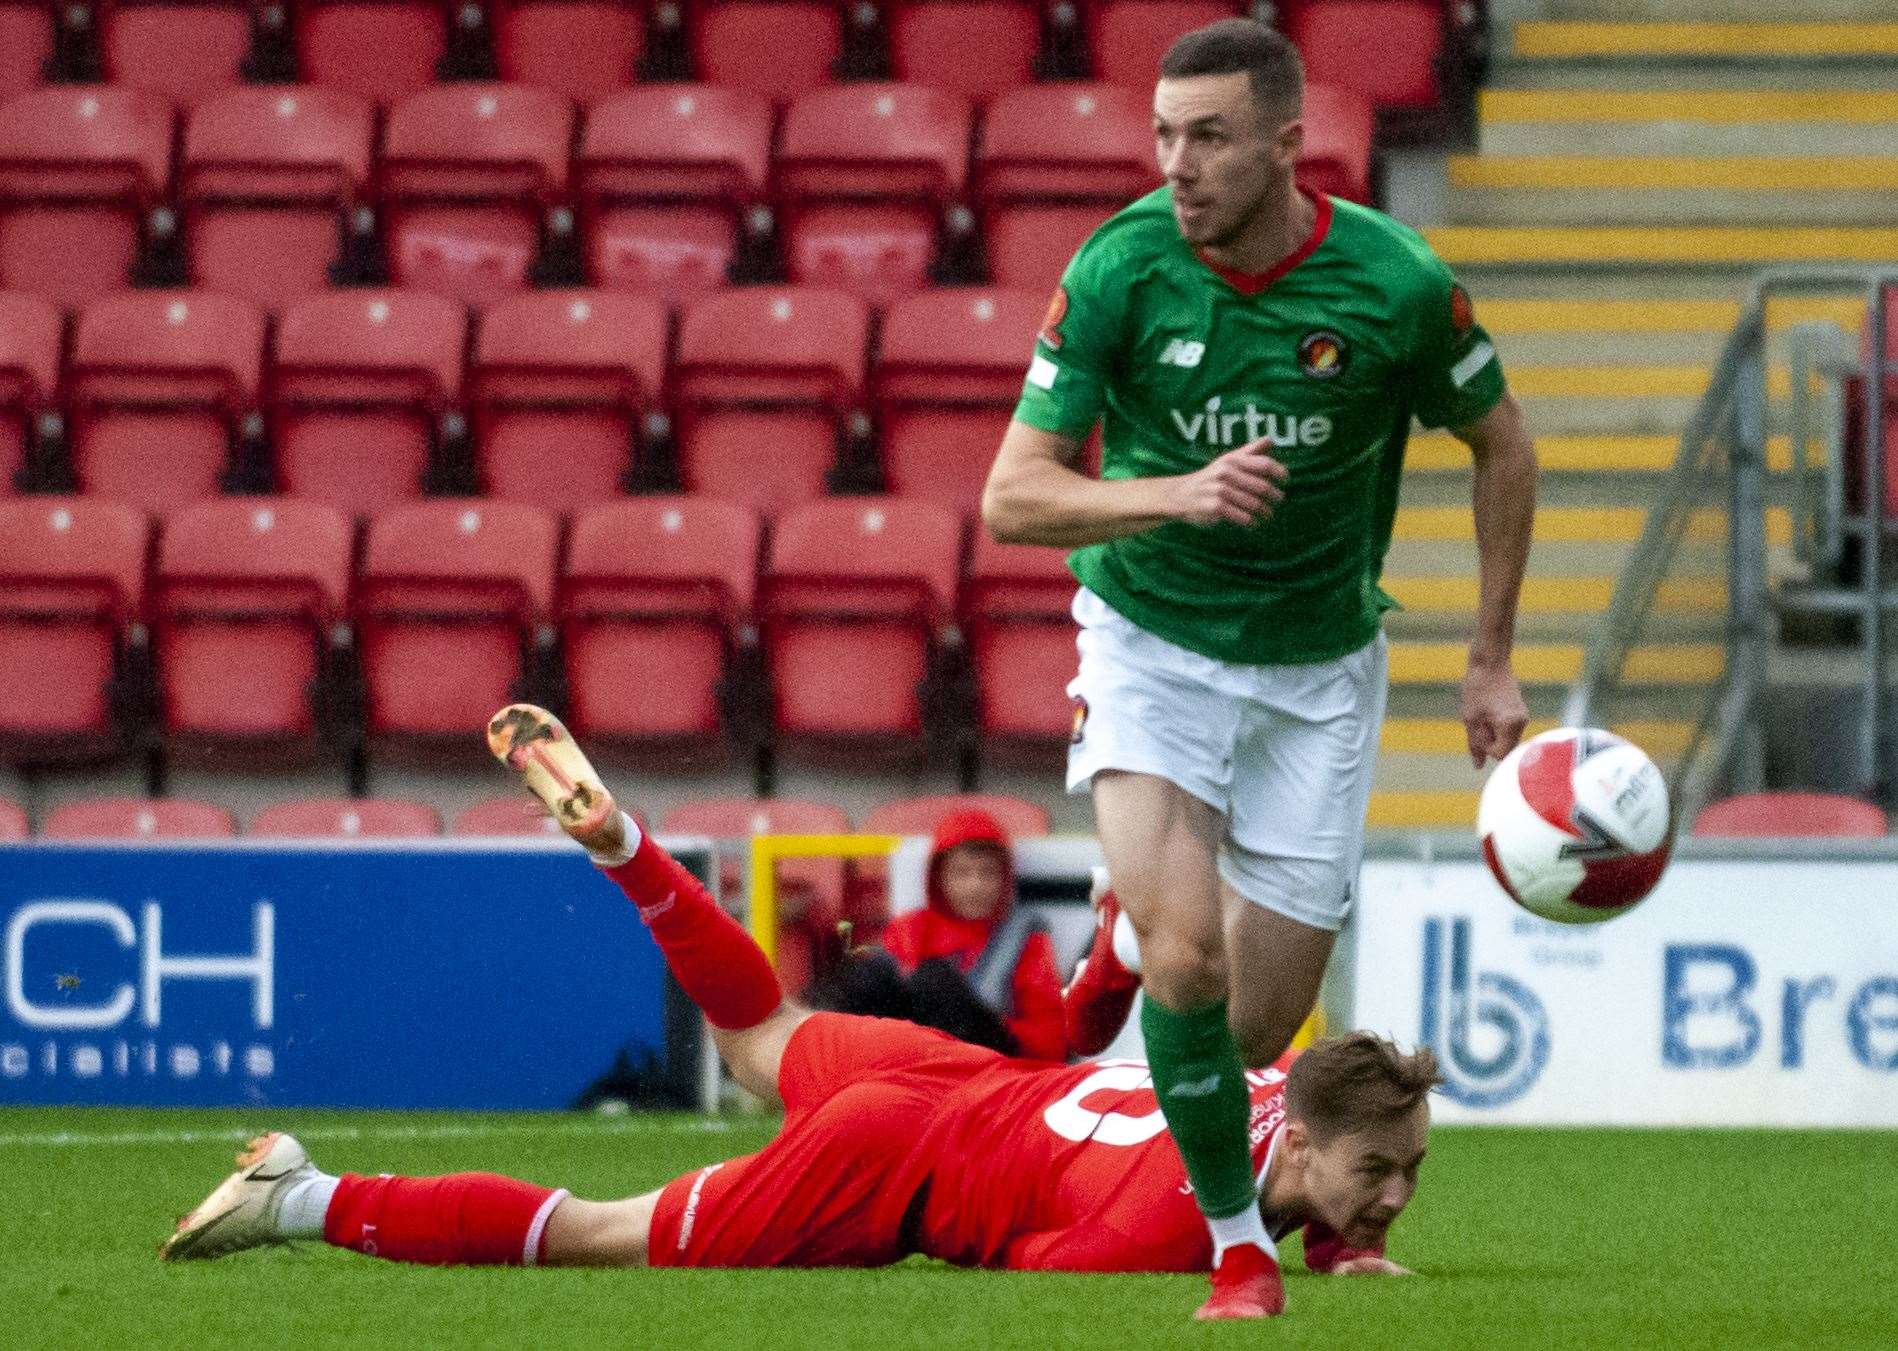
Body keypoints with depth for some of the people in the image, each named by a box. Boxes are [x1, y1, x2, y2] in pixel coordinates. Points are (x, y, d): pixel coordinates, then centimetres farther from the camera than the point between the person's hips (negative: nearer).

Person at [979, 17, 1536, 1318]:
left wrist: (1494, 660, 3)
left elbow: (1501, 445, 3)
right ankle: (1239, 1244, -3)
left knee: (1258, 1031, 1)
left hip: (1317, 665, 1)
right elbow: (1014, 497, -16)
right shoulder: (1119, 269, -18)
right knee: (1185, 964, -22)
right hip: (1152, 639, -1)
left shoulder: (1396, 282, -16)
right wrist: (1180, 492, -33)